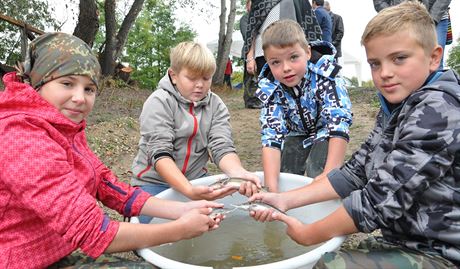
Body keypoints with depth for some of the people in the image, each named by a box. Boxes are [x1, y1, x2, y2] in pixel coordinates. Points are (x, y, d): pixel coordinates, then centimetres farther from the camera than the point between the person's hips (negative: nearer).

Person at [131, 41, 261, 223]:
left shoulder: (216, 106, 1)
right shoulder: (159, 103, -12)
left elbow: (222, 148, -10)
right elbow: (159, 153, -22)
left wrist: (238, 173, -33)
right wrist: (189, 190, -38)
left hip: (196, 179, 4)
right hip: (154, 181, -3)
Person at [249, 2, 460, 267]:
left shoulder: (437, 111, -21)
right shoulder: (396, 108, 6)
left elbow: (381, 199, -25)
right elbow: (354, 173, 1)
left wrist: (309, 234, -14)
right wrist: (285, 200, -7)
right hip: (402, 240, 8)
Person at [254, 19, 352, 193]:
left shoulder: (324, 76, -34)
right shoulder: (270, 89, -26)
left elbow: (339, 124, -39)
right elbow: (271, 136, -32)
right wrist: (271, 186, -43)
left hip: (325, 130, -2)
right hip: (297, 133, 3)